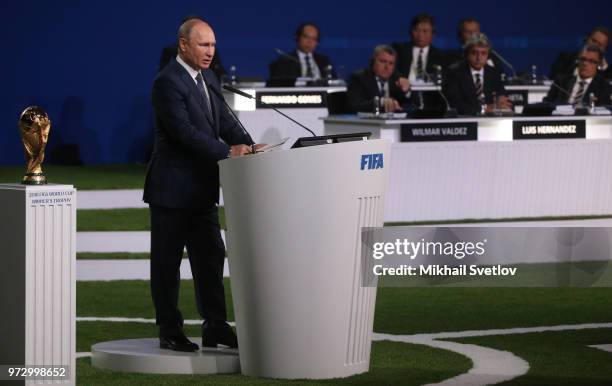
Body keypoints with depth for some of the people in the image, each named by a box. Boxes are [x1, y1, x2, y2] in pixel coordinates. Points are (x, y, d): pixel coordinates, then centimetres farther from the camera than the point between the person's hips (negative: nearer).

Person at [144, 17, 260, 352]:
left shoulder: (207, 79, 12)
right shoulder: (167, 82, -16)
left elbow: (224, 120, 9)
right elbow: (184, 131, -24)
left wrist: (248, 145, -9)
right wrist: (228, 152, -27)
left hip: (201, 188, 9)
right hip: (172, 188, -8)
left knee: (210, 256, 9)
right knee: (167, 262, 2)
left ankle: (215, 326, 14)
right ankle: (169, 331, 8)